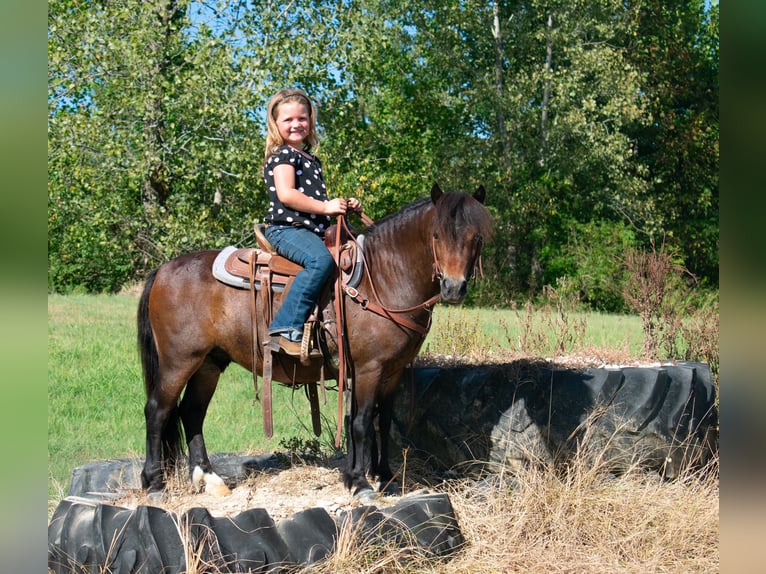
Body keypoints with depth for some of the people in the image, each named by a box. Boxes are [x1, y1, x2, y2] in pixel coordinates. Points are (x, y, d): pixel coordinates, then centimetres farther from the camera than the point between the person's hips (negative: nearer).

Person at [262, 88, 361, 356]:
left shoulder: (312, 160, 24)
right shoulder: (283, 155, -3)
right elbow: (286, 194, -17)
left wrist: (345, 205, 18)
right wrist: (325, 207, -16)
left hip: (313, 230, 10)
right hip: (286, 228, -10)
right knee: (321, 259, -36)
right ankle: (287, 329, -38)